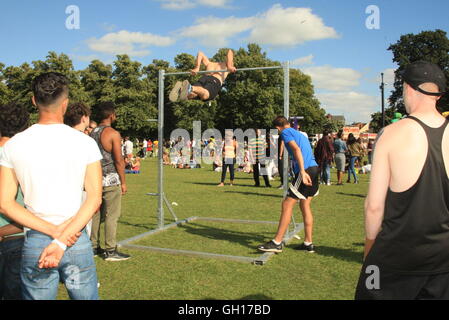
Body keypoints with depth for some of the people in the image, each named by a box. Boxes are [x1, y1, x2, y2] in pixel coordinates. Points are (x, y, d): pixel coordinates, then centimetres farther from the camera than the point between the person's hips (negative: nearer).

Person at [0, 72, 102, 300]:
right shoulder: (85, 143, -5)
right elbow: (94, 198, -11)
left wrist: (54, 231, -10)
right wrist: (62, 240, -13)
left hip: (34, 244, 1)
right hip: (78, 242, -1)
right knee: (86, 296, 15)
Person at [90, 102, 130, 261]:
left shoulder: (92, 133, 11)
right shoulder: (113, 134, -11)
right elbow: (119, 160, -13)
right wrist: (123, 182, -6)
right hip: (110, 179, -7)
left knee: (96, 214, 13)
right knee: (112, 215, -2)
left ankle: (94, 247, 21)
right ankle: (110, 251, 2)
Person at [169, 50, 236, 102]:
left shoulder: (210, 64, 41)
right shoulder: (226, 65, 31)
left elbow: (200, 53, 30)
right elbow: (230, 51, 13)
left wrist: (196, 68, 21)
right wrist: (229, 67, -1)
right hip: (215, 81, -4)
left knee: (190, 95, -19)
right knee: (205, 95, -33)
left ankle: (181, 89, -52)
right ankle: (190, 88, -63)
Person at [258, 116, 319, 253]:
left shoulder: (286, 132, 0)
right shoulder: (300, 134, 26)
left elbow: (297, 149, -16)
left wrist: (302, 172, -23)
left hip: (306, 170, -9)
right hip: (315, 168, 9)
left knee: (287, 204, -5)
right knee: (305, 205, 15)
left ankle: (277, 242, -2)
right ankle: (308, 243, 20)